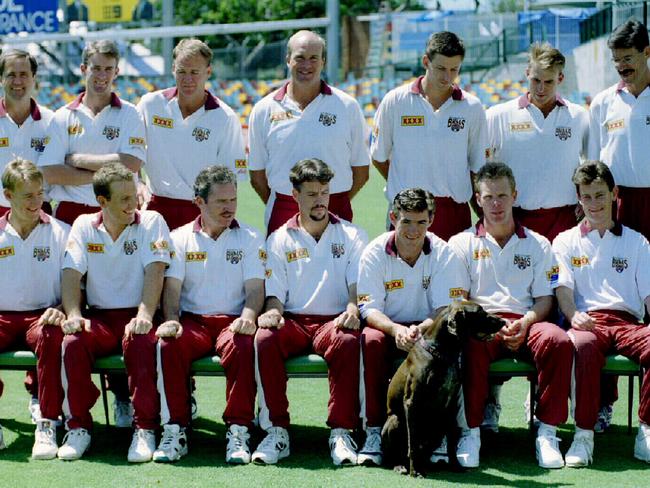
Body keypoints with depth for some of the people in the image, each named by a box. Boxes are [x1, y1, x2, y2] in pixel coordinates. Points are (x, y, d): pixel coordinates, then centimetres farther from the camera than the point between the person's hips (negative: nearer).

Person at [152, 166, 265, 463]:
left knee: (242, 345, -36)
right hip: (192, 321, 1)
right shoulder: (180, 238, 13)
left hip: (232, 321, -1)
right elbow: (172, 285, 3)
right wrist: (171, 320, -17)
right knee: (168, 344, -32)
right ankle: (174, 430, -25)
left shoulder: (250, 239, 11)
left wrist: (247, 317, -21)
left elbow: (255, 286, 1)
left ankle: (238, 431, -31)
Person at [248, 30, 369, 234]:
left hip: (335, 214, 0)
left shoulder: (347, 107, 5)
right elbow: (257, 176, 10)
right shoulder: (264, 110, 6)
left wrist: (334, 206, 4)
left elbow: (361, 172, 8)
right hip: (282, 216, 0)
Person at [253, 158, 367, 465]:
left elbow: (359, 284, 4)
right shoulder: (280, 239, 15)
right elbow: (275, 292, 8)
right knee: (264, 338, -34)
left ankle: (341, 431, -33)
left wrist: (352, 308, -19)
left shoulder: (351, 236, 14)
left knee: (348, 342, -38)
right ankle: (276, 431, -27)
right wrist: (273, 311, -16)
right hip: (292, 321, 1)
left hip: (334, 321, -1)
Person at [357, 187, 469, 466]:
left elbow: (447, 309, -12)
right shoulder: (375, 253, -7)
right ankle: (374, 431, -29)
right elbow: (369, 309, -11)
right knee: (371, 340, -34)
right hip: (387, 326, 0)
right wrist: (396, 330, -33)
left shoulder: (443, 253, -7)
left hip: (429, 328, 0)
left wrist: (421, 328, -34)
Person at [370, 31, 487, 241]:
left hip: (454, 214, 1)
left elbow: (478, 168, 10)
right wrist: (406, 189, 8)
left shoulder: (472, 108, 4)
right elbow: (379, 158, 10)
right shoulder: (395, 101, 2)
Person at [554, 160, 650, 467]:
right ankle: (584, 435, -32)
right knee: (584, 345, -40)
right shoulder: (566, 242, 21)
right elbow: (563, 287, 5)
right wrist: (573, 315, -18)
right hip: (587, 322, -1)